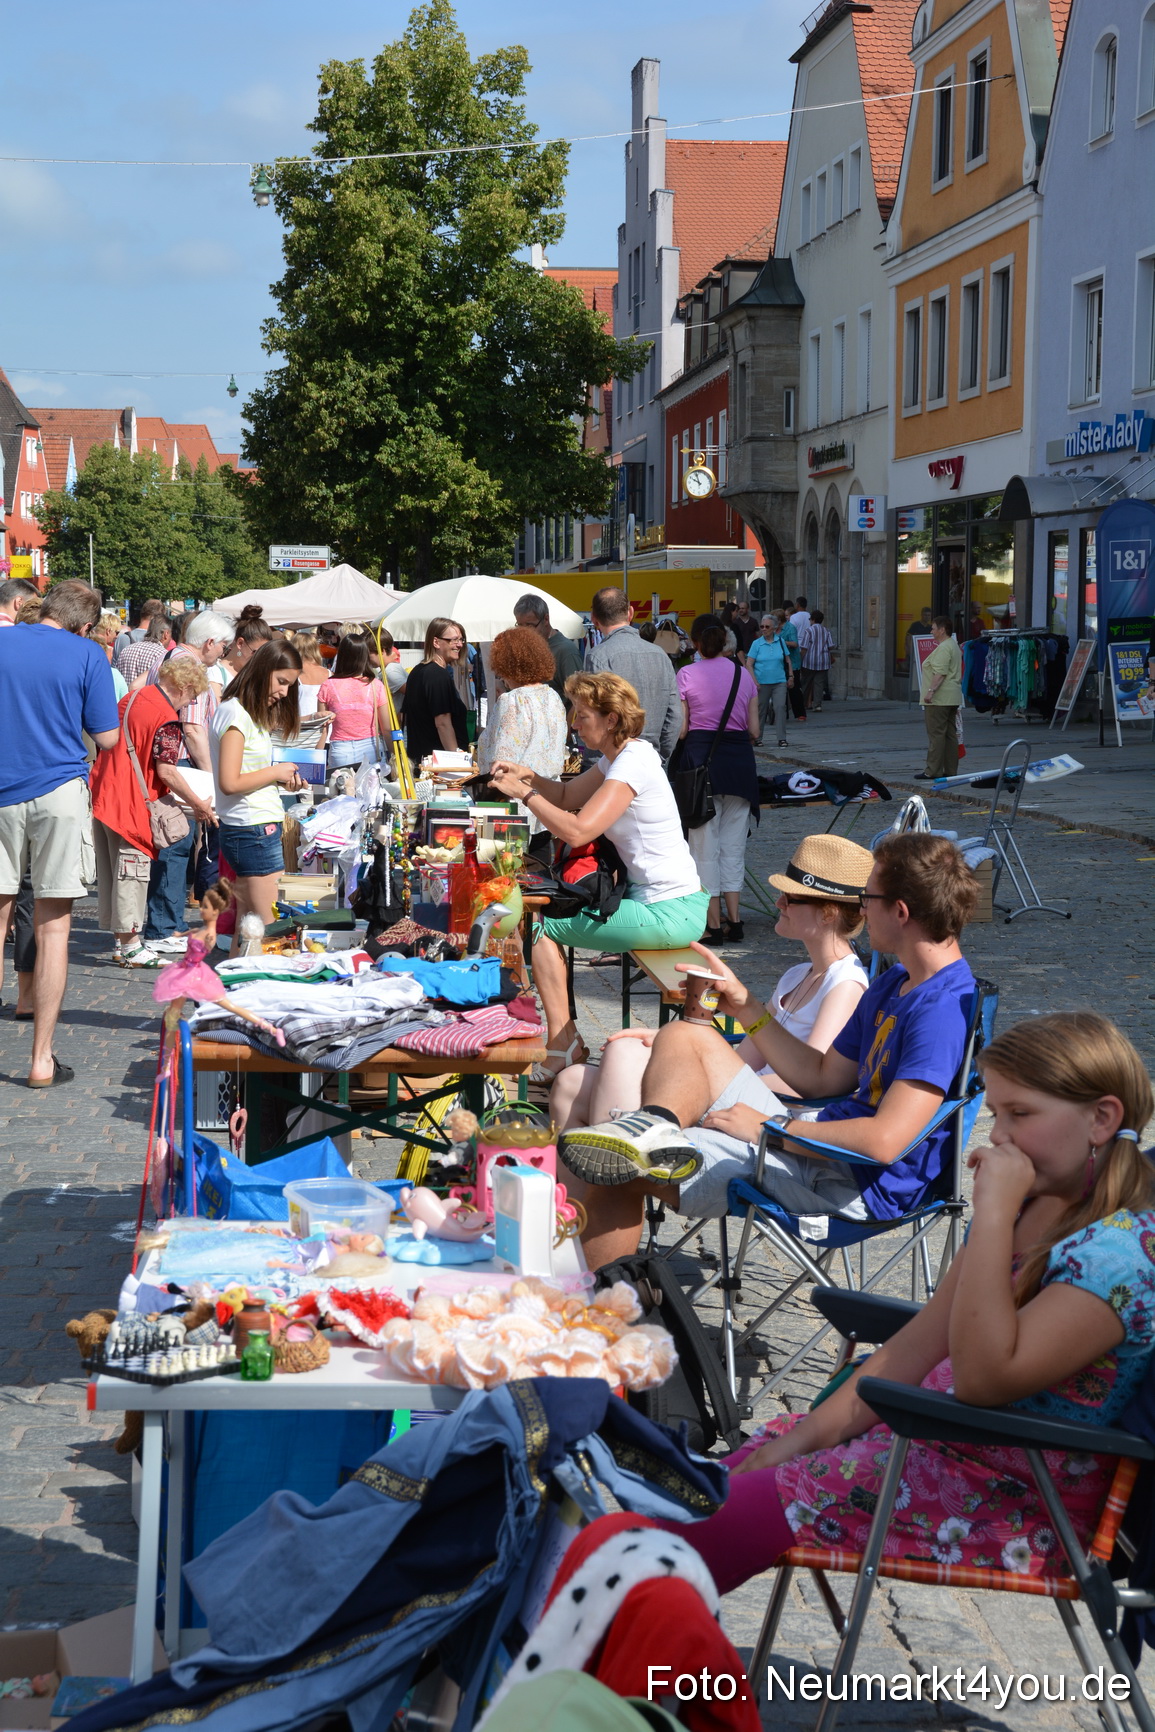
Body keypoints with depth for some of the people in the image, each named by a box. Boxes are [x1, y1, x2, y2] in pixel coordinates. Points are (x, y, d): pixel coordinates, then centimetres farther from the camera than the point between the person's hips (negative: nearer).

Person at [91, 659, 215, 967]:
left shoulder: (130, 698, 12)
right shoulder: (166, 718, -16)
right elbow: (165, 771, -20)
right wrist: (199, 805, -11)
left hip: (102, 795, 9)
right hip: (131, 804, -9)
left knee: (111, 872, 13)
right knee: (130, 874, -2)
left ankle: (122, 941, 22)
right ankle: (131, 947, 3)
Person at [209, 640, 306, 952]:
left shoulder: (254, 714, 17)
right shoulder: (235, 713, -13)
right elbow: (229, 783, -20)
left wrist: (281, 781, 4)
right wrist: (275, 772, -9)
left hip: (260, 830, 10)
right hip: (252, 832, -10)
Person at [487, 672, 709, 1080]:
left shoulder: (634, 763, -19)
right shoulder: (617, 757, 12)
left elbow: (577, 831, -27)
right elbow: (567, 796, 22)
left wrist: (524, 793, -16)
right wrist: (527, 775, 4)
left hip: (670, 913, -10)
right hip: (663, 902, 10)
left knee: (543, 926, -3)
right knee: (553, 907, 21)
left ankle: (564, 1046, 2)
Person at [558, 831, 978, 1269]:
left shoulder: (944, 1008, -19)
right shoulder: (896, 983, 14)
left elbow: (885, 1141, -28)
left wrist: (770, 1128, -17)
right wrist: (746, 1007, 14)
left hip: (851, 1185, -10)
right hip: (816, 1146, 10)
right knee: (684, 1036, 4)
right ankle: (656, 1128, -24)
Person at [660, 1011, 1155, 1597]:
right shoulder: (1030, 1209, 7)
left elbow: (983, 1377, -29)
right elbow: (918, 1345, 8)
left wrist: (993, 1212, -26)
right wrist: (800, 1440, 3)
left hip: (1017, 1506, -9)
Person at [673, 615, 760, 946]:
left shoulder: (687, 675, -4)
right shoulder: (744, 674, 7)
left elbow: (680, 730, -7)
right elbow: (755, 730, 7)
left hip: (701, 757, -3)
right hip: (740, 760, 3)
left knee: (705, 844, 3)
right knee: (733, 844, 11)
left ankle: (713, 925, 5)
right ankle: (734, 920, 11)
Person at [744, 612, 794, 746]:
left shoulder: (781, 641, 6)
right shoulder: (757, 644, -1)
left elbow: (787, 660, 15)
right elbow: (749, 664, -3)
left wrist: (790, 676, 10)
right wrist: (754, 682, -11)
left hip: (779, 682, 1)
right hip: (762, 683, -1)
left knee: (780, 707, -10)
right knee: (761, 709, 6)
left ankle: (782, 738, -7)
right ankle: (757, 738, 18)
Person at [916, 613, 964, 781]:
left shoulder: (943, 648, -14)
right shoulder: (954, 645, 19)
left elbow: (940, 673, -23)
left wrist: (931, 690, -26)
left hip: (939, 698, -11)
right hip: (953, 697, 11)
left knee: (936, 734, -9)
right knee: (950, 734, 10)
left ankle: (933, 771, -10)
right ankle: (950, 770, 12)